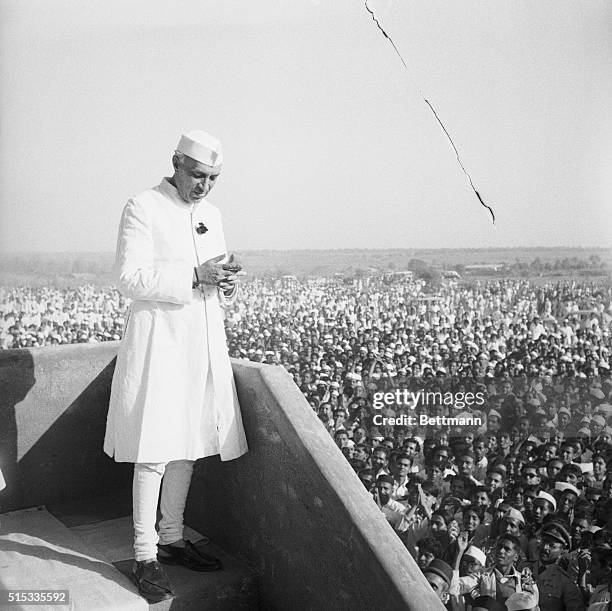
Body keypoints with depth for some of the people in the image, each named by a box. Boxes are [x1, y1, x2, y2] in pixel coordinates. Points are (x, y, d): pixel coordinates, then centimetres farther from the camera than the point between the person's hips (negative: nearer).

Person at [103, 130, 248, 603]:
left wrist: (228, 283, -3)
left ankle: (173, 538, 26)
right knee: (155, 451, -5)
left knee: (186, 445, 13)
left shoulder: (212, 214, 15)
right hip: (159, 339, -7)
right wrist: (194, 276, -22)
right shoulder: (142, 208, -6)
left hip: (204, 341, 7)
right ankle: (145, 556, 6)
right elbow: (131, 278, -15)